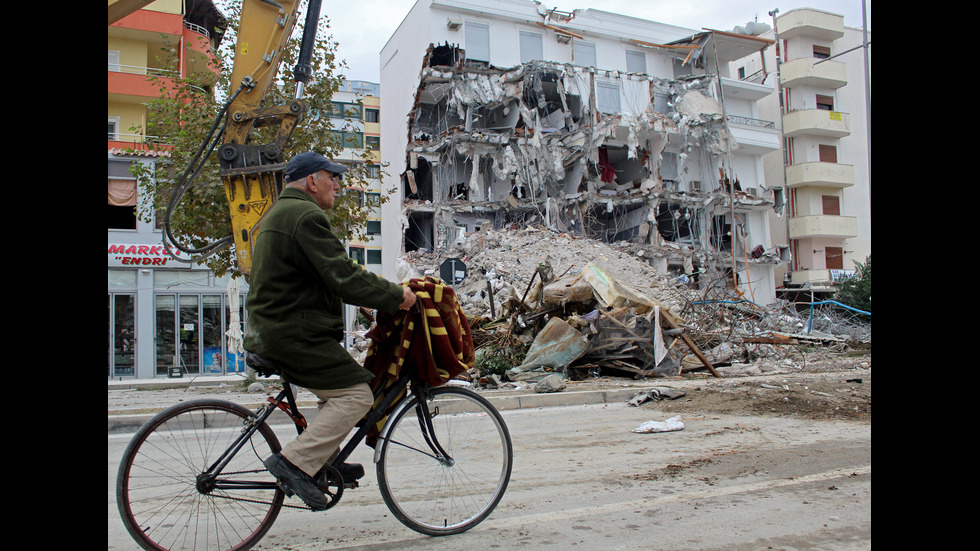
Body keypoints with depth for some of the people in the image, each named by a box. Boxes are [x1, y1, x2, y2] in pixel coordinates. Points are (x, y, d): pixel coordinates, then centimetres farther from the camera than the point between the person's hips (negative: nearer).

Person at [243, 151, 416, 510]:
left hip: (270, 329, 11)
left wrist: (366, 297, 21)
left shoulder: (280, 213, 21)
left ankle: (325, 462, 24)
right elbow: (343, 277, -23)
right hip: (293, 335, -11)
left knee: (338, 387, 21)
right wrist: (396, 295, -14)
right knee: (355, 395, -10)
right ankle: (295, 463, -11)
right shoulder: (306, 216, -15)